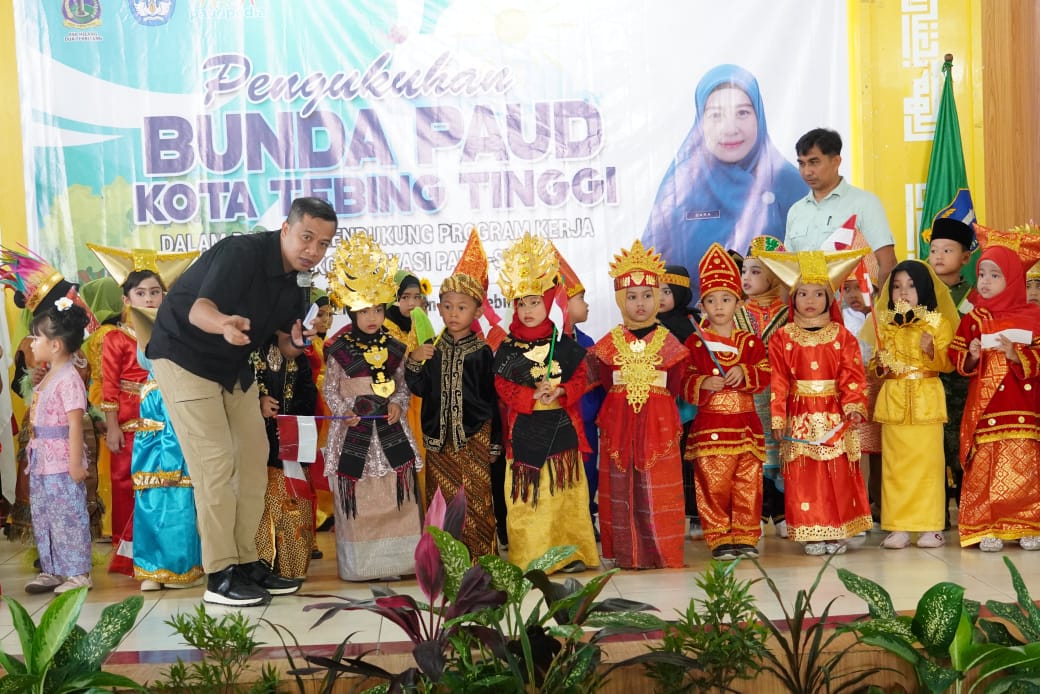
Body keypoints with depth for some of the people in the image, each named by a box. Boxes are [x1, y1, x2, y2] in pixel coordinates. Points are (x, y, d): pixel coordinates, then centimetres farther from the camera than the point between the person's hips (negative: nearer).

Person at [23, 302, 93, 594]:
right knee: (42, 517, 16)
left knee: (68, 517, -3)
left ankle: (79, 573, 7)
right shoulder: (48, 378, 13)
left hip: (62, 463, -10)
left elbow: (75, 424, -19)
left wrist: (76, 463, -21)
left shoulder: (68, 379, -16)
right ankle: (51, 570, 26)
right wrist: (35, 452, 16)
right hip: (42, 460, 10)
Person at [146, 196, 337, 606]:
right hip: (185, 356, -8)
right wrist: (225, 323, -60)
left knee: (253, 458, 7)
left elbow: (285, 339, 4)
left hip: (234, 365, 8)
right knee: (216, 462, -13)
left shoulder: (297, 278, -1)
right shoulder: (242, 253, -25)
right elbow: (199, 309, -38)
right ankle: (220, 576, -5)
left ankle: (246, 561, 17)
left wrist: (295, 343, -20)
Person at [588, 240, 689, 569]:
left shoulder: (667, 340, 5)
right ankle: (625, 552, 10)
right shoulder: (610, 341, 7)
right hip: (619, 419, 1)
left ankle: (661, 551, 9)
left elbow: (674, 385, 4)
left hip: (658, 421, -1)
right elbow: (605, 381, 4)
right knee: (620, 483, 2)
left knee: (657, 485, 0)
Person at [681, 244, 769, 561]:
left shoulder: (751, 342, 9)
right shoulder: (694, 343, 3)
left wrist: (744, 374, -14)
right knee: (713, 484, -1)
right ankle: (719, 538, 9)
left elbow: (765, 374, 3)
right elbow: (682, 381, 0)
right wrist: (702, 384, -18)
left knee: (748, 484, 5)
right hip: (710, 425, -2)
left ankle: (746, 537, 15)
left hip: (746, 424, 2)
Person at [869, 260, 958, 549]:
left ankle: (930, 526, 7)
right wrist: (879, 364, -6)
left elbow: (948, 363, -4)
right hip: (893, 399, 3)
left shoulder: (938, 322, 1)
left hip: (926, 398, -3)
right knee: (895, 462, 2)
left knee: (927, 459, -2)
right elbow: (877, 365, 16)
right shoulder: (885, 325, 10)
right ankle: (898, 527, 7)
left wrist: (931, 351, -22)